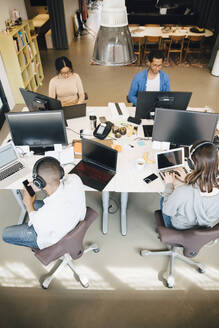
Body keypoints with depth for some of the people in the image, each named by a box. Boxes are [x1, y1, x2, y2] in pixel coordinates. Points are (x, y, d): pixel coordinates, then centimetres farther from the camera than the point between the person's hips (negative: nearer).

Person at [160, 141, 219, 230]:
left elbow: (167, 211, -20)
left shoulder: (182, 193, -42)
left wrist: (169, 184, -9)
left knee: (163, 199, 22)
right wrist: (187, 179, 5)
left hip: (180, 230, -4)